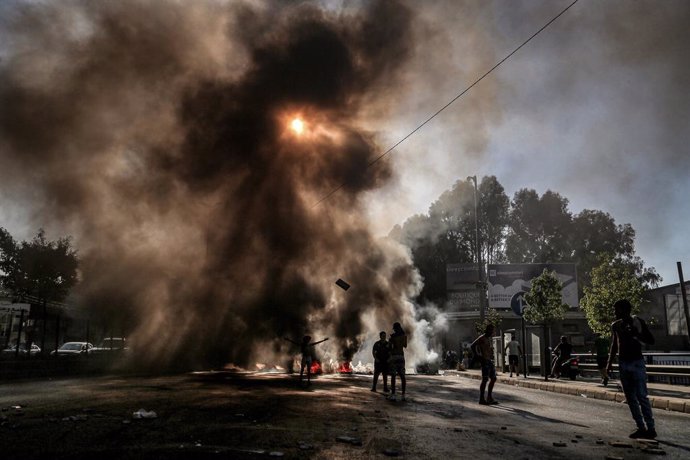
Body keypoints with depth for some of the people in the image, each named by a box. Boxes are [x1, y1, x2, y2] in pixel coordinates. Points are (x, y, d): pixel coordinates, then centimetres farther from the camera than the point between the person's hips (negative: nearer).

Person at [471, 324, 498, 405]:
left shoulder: (489, 339, 18)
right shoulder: (482, 338, -9)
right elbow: (473, 346, -19)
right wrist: (477, 356, -17)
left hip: (490, 361, 9)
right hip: (485, 361, -9)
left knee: (493, 379, 10)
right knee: (485, 380, -8)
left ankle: (489, 398, 18)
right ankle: (481, 399, -3)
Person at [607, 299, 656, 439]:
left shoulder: (638, 321, -5)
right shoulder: (615, 325, 8)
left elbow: (651, 341, -4)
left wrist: (636, 334, -20)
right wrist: (610, 362, 13)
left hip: (637, 363, -5)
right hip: (623, 364, 5)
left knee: (641, 396, -10)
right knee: (630, 398, 5)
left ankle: (650, 428, -4)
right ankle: (640, 427, 10)